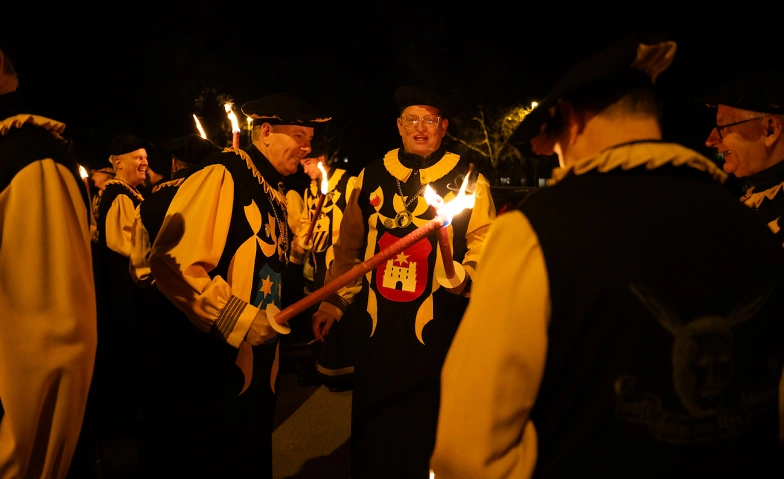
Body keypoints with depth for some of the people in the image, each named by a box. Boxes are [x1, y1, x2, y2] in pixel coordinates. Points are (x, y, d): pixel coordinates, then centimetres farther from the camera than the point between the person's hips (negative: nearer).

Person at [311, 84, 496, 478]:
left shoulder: (467, 179, 1)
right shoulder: (371, 177, 9)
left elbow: (484, 242, -4)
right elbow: (349, 246, 13)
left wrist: (465, 275, -24)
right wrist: (334, 301, 11)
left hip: (436, 327, -2)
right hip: (377, 325, 3)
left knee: (429, 424, 9)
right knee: (374, 422, 13)